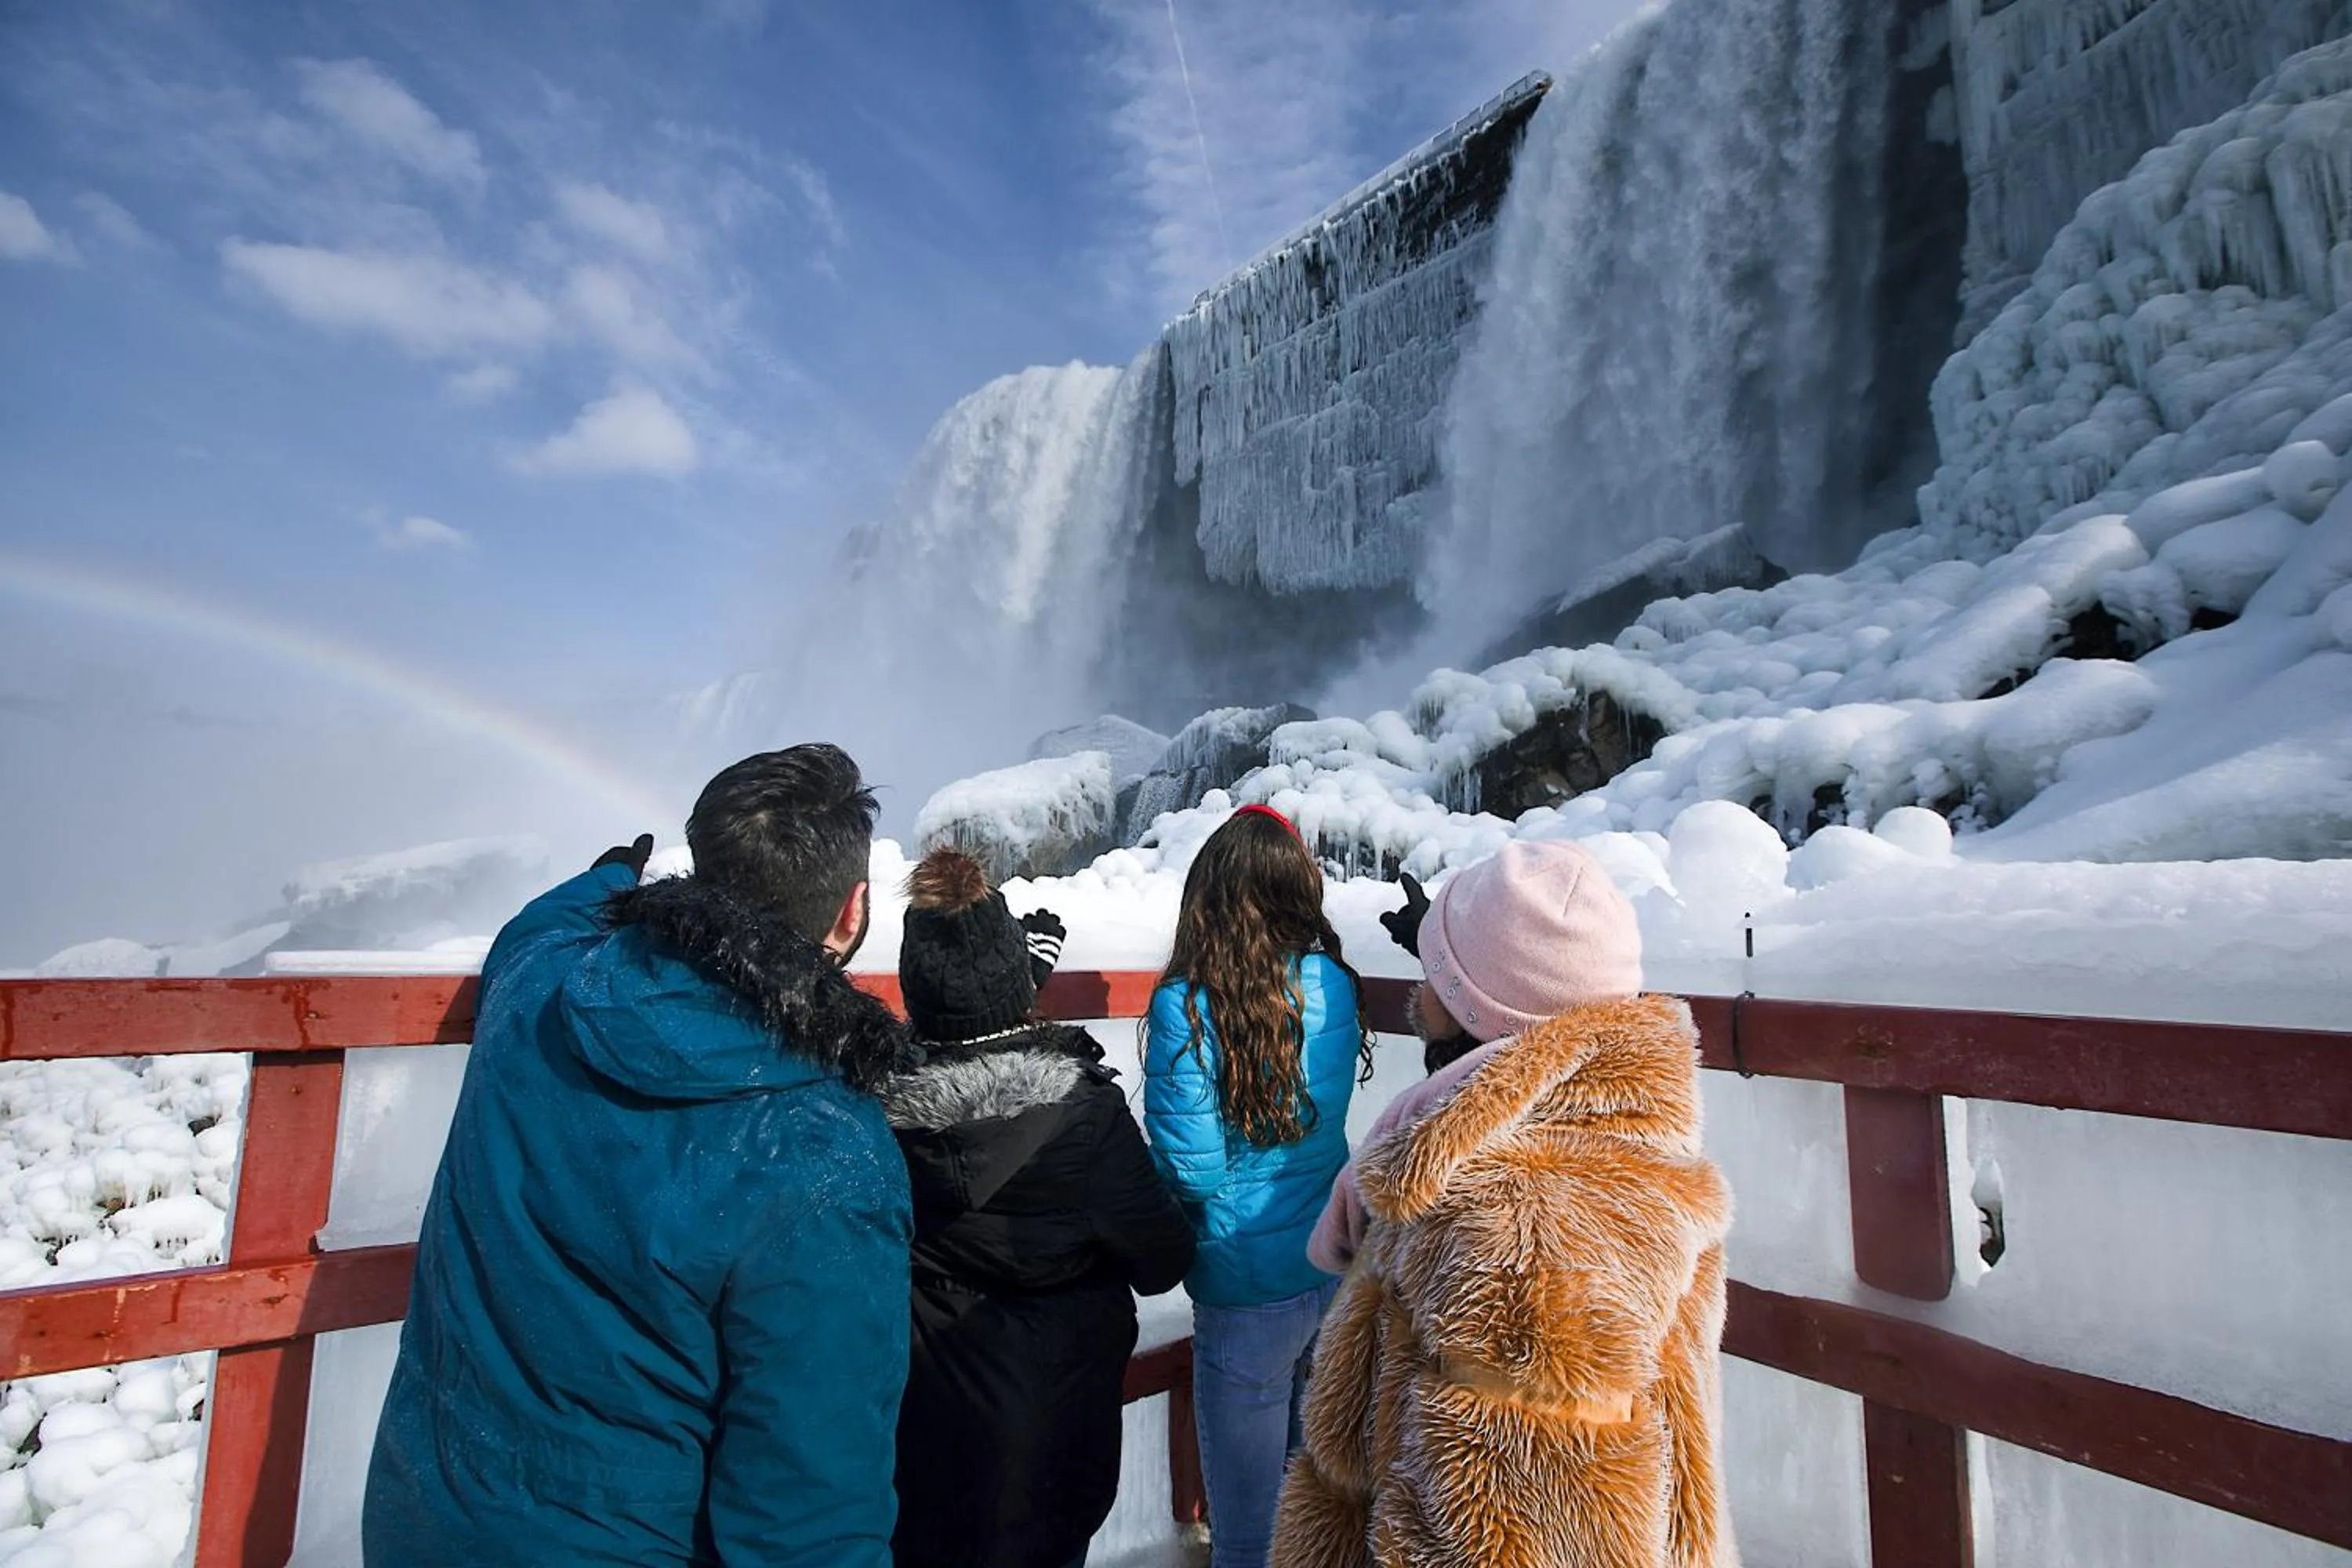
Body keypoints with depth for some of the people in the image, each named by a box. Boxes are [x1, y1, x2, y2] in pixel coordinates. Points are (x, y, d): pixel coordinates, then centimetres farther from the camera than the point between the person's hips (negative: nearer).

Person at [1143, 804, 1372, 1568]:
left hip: (1246, 1284, -5)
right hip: (1337, 1267, 5)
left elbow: (1190, 1168, -18)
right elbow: (1325, 1116, 5)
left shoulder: (1186, 1005, -20)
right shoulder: (1332, 984, -6)